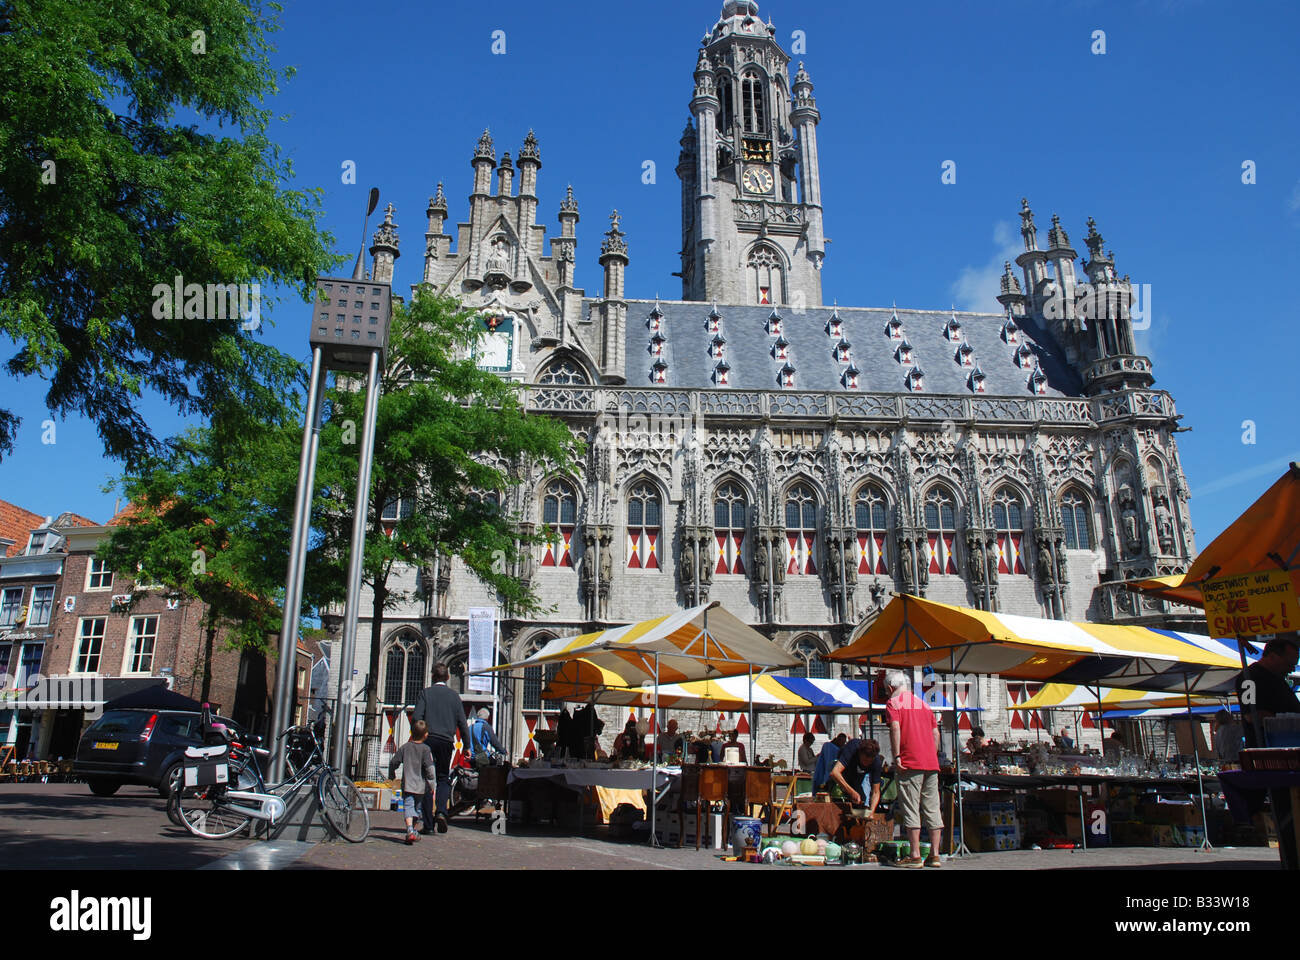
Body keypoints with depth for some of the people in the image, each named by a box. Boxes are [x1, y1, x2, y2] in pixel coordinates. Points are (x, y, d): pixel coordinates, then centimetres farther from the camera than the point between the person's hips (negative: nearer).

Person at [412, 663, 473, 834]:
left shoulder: (425, 693, 2)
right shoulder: (454, 695, 7)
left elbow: (416, 717, -8)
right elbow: (462, 723, 6)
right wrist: (467, 746, 11)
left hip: (428, 739, -1)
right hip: (446, 741, 1)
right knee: (444, 778, 14)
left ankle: (428, 824, 4)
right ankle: (441, 811, -10)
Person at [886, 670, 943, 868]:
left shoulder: (893, 703, 1)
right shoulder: (922, 703, 19)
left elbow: (895, 728, -14)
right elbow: (936, 732, 16)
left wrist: (896, 757, -14)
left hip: (910, 763, -6)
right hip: (931, 763, 6)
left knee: (911, 810, -3)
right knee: (933, 809, 7)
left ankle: (915, 856, -4)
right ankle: (934, 855, 7)